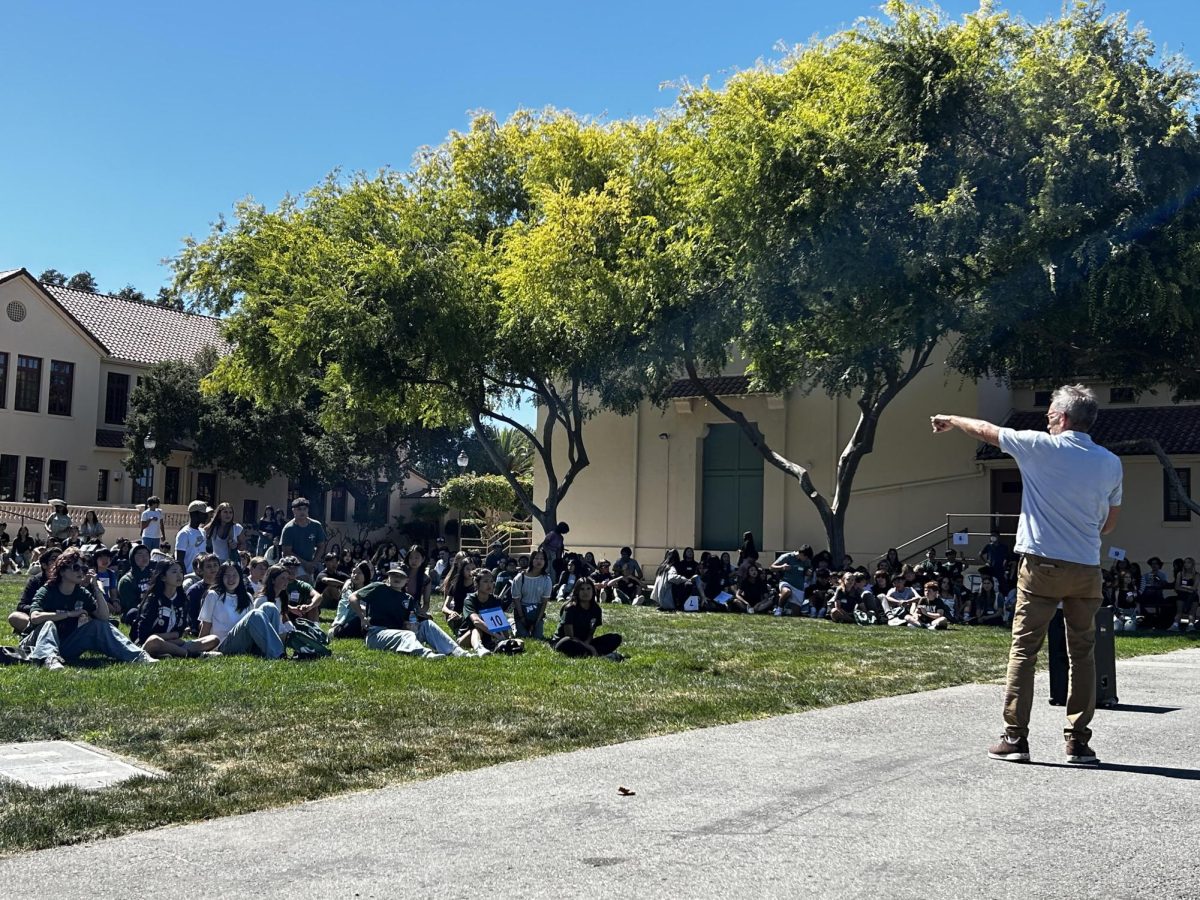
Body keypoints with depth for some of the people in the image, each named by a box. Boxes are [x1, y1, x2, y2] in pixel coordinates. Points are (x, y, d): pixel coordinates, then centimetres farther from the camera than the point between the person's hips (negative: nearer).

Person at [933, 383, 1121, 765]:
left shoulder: (1042, 447, -5)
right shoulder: (1110, 463, 6)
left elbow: (985, 430, 9)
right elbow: (1110, 521, 14)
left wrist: (951, 420, 25)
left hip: (1042, 565, -3)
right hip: (1087, 570, 4)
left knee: (1024, 651, 2)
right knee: (1083, 654, 9)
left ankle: (1015, 738, 2)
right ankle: (1078, 742, 10)